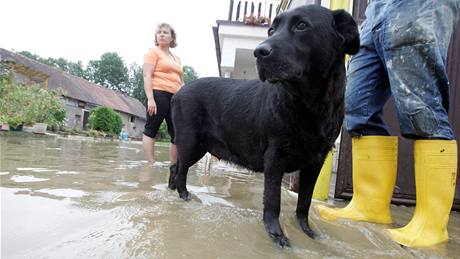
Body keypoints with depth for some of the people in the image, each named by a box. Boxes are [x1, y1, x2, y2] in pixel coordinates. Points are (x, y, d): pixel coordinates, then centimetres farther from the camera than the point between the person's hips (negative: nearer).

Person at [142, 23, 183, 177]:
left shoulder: (176, 58, 24)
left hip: (175, 98, 7)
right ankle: (151, 165, -4)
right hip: (159, 94, -6)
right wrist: (150, 98, -17)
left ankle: (174, 167, 9)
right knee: (151, 130, -6)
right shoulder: (153, 52, 6)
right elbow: (147, 76, -5)